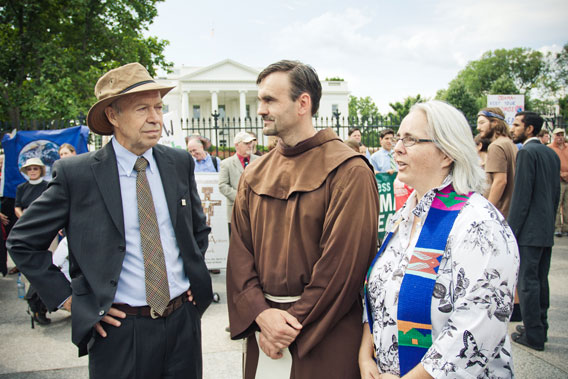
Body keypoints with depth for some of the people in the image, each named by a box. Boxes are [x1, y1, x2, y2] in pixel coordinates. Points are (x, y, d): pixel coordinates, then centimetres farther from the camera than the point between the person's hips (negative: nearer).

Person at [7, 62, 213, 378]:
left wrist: (195, 276, 7)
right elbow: (22, 242, -1)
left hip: (183, 319, 4)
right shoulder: (76, 174, -10)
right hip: (119, 330, -3)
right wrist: (67, 298, -5)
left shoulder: (180, 163, 1)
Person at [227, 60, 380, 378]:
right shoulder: (254, 175, 4)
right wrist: (261, 313, -12)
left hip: (324, 336, -4)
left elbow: (342, 263, -16)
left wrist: (294, 323, -14)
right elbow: (240, 250, 1)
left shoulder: (349, 172, -13)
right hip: (262, 328, 5)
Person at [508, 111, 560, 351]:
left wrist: (511, 230, -14)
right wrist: (550, 220, 22)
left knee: (527, 282, -2)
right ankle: (540, 328, 26)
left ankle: (533, 335, 5)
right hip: (547, 230, 9)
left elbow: (522, 194, -17)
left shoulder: (527, 152, -13)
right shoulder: (552, 154, 13)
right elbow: (556, 193, 16)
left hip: (529, 230, -9)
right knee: (540, 281, 16)